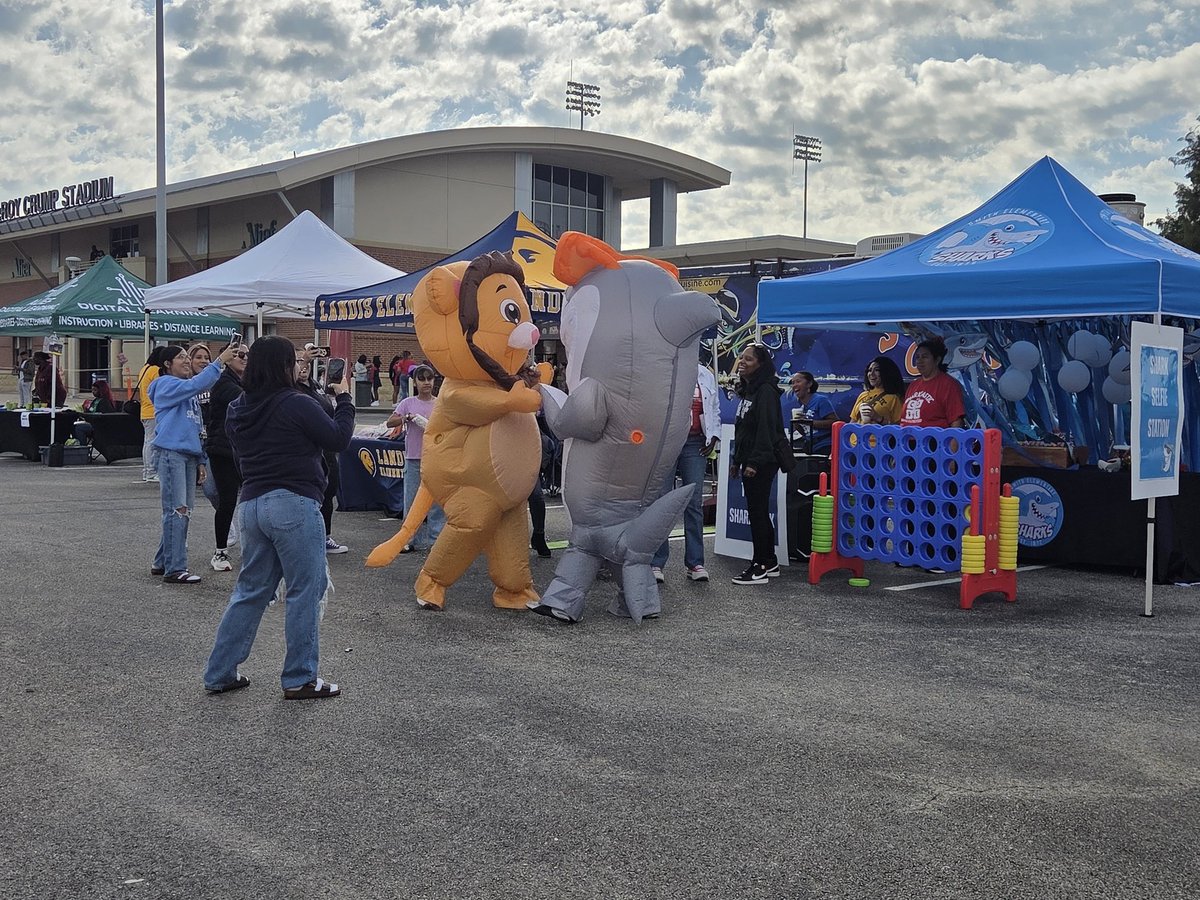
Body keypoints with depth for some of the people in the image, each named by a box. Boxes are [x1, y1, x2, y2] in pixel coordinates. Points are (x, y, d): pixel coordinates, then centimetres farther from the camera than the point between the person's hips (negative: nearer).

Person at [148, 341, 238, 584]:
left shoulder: (187, 391, 22)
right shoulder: (166, 384, -4)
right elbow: (196, 384, -22)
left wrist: (201, 458, 20)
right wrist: (220, 362, -25)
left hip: (189, 453, 9)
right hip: (171, 452, -9)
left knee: (184, 511, 10)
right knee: (177, 511, -10)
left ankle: (162, 562, 20)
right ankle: (174, 569, -9)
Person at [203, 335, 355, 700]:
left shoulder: (237, 410, 9)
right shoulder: (298, 405, -12)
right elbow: (338, 439, -4)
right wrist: (344, 399, 9)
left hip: (251, 503, 8)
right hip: (294, 505, -7)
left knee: (250, 590, 17)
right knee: (305, 591, 3)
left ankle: (220, 673, 20)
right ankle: (300, 680, 8)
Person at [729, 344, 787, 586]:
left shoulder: (766, 391, -13)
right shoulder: (747, 390, 17)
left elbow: (766, 429, -20)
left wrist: (755, 462, -24)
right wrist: (737, 460, 20)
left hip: (762, 462, -10)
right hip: (750, 461, 10)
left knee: (757, 512, -7)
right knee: (759, 512, 13)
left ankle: (761, 566, -2)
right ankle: (770, 563, 22)